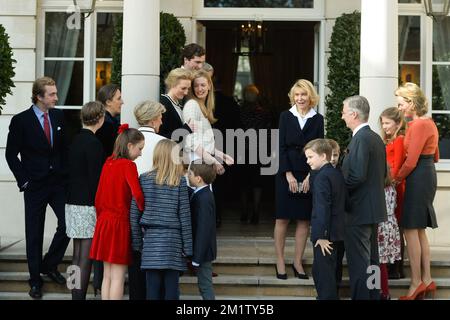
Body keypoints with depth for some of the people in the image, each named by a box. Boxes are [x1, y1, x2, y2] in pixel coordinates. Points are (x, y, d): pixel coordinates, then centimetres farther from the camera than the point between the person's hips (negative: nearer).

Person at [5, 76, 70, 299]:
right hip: (35, 186, -3)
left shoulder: (59, 116, 5)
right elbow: (11, 154, -3)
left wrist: (66, 172, 5)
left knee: (68, 224, -3)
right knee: (34, 234, 4)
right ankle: (35, 281, 16)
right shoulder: (21, 120, -7)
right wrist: (24, 180, -7)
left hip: (59, 182, 3)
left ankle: (49, 265, 20)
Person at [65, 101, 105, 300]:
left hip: (73, 203, 8)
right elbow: (95, 179, -16)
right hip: (88, 205, -8)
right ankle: (80, 295, -3)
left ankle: (75, 295, 16)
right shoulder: (94, 143, -14)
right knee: (86, 256, -4)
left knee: (78, 254, 12)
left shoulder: (76, 140, 10)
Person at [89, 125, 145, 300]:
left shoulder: (108, 163, 8)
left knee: (107, 275, 12)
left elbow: (98, 198, 11)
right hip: (120, 223, -7)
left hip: (104, 222, 7)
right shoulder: (128, 165, -12)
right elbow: (137, 194, -25)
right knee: (118, 277, 0)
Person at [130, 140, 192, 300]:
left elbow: (134, 213, 4)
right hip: (173, 239, -2)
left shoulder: (144, 179, 5)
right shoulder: (179, 181, -1)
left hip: (151, 239, 2)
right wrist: (187, 247, 5)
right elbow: (184, 216, -1)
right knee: (171, 288, 2)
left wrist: (137, 242, 11)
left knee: (153, 288, 3)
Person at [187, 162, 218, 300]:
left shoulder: (203, 198, -23)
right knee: (205, 284, 16)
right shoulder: (201, 194, 7)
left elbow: (203, 229, -24)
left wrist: (197, 257, -22)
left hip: (203, 251, -9)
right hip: (203, 250, 9)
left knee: (205, 284, 0)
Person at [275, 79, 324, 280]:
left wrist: (310, 176, -8)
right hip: (286, 174, -1)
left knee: (304, 219, 4)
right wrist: (289, 175, -10)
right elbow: (281, 147, -2)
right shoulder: (286, 116, 1)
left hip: (309, 175, 1)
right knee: (282, 218, 1)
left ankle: (298, 262, 13)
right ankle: (280, 261, 9)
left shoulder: (318, 119, 3)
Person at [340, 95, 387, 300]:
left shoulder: (361, 139, -18)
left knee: (358, 262, -4)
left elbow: (358, 175, -25)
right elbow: (383, 173, 17)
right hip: (374, 207, 10)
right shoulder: (376, 138, 11)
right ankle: (374, 295, 26)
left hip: (359, 210, -10)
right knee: (371, 258, 17)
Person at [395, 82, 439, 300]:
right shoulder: (429, 122, 14)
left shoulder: (418, 125, -17)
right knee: (419, 230, 13)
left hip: (418, 178, -10)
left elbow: (411, 161, -19)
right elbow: (435, 157, 22)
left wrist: (397, 178, -4)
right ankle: (427, 280, 16)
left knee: (411, 229, -4)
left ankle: (416, 282, 0)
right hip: (428, 176, 10)